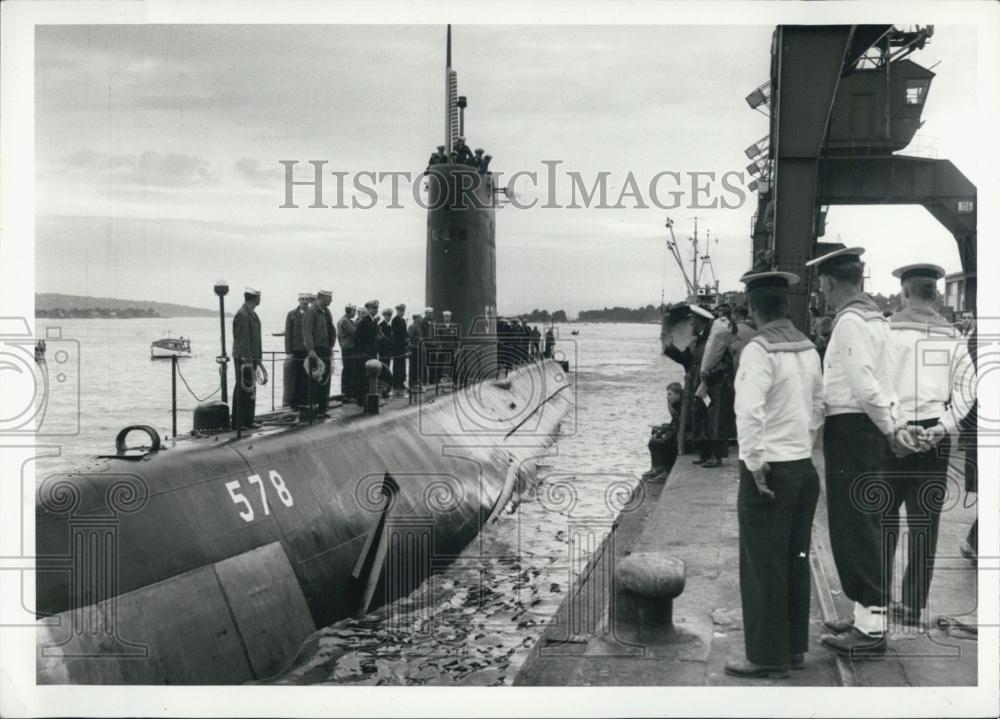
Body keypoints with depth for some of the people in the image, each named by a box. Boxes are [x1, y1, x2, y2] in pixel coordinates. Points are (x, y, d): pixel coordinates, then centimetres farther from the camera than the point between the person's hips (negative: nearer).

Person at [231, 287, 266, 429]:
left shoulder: (251, 313, 16)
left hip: (251, 357, 10)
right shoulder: (242, 315, -15)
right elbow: (242, 339, -19)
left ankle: (246, 421, 19)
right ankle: (244, 422, -3)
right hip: (245, 359, -10)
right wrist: (247, 360, -22)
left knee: (246, 389, 13)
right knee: (246, 389, -7)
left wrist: (258, 358, 21)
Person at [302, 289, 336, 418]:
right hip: (316, 351, -8)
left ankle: (322, 409, 15)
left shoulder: (326, 311, 15)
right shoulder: (311, 311, -10)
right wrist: (310, 349, -22)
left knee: (325, 381, 9)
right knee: (315, 381, -6)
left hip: (326, 351, 8)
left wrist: (331, 347, 14)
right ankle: (310, 409, 0)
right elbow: (307, 332, -16)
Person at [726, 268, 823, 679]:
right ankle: (795, 648, 25)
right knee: (795, 561, 15)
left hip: (768, 471, -7)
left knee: (763, 568, 2)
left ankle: (768, 657, 9)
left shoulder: (759, 351, -16)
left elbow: (749, 411, -27)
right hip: (803, 467, 7)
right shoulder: (808, 350, 7)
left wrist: (755, 464, -19)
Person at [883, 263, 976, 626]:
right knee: (924, 521, 8)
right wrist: (943, 427, -6)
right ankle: (913, 605, 13)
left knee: (885, 516, 9)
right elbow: (967, 387, -3)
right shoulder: (951, 336, 5)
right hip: (935, 440, 2)